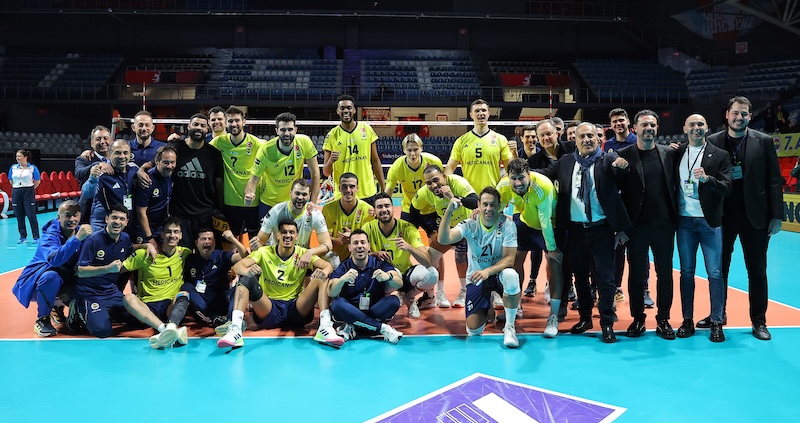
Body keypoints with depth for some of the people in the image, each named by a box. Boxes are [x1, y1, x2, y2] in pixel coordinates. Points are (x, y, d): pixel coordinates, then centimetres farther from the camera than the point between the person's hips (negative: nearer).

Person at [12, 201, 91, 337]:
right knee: (51, 277, -37)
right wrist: (77, 238, -51)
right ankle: (42, 319, -15)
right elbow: (53, 259, -42)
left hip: (65, 280, 6)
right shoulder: (50, 235, -20)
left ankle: (58, 304, 15)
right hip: (36, 281, -6)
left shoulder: (80, 231, -4)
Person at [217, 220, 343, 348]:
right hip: (268, 310, 0)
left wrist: (324, 272, -36)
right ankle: (235, 329, -36)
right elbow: (237, 266, -11)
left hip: (296, 310, 0)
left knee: (322, 279, -18)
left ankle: (325, 327, -32)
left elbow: (328, 266, -9)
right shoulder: (265, 252, 3)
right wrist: (247, 271, -37)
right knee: (246, 279, -22)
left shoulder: (303, 253, 4)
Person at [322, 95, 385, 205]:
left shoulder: (367, 130, 2)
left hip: (368, 193, 1)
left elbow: (375, 161, 9)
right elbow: (326, 172, 0)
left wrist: (384, 189, 6)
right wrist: (331, 161, -22)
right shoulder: (332, 135, -2)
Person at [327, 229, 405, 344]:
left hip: (375, 311, 1)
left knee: (393, 301, -25)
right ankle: (382, 327, -27)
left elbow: (399, 284, -16)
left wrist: (388, 276, -40)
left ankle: (352, 327, -24)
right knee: (337, 304, -30)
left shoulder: (380, 264, -1)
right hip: (350, 312, -1)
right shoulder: (343, 268, -1)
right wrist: (343, 279, -39)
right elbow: (331, 293, -18)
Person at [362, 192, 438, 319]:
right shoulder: (369, 228, -12)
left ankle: (409, 298, 3)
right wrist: (375, 254, -33)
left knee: (432, 274, -28)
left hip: (405, 274, 1)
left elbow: (428, 262, -24)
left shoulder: (407, 228, -16)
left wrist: (409, 248, -43)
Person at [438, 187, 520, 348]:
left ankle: (509, 327, -18)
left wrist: (487, 271, -36)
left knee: (510, 276, -40)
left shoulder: (507, 224, -15)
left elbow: (509, 259, -19)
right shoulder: (470, 224, -13)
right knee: (473, 330, -6)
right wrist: (449, 211, -41)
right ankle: (488, 308, 33)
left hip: (497, 273, -1)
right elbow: (443, 239, -28)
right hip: (476, 278, 1)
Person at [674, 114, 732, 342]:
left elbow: (727, 188, -7)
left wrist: (707, 179, -23)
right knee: (686, 272, 7)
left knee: (715, 273, -1)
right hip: (684, 220, 2)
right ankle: (687, 320, 15)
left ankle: (716, 322, 7)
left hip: (710, 221, -2)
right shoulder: (677, 153, 8)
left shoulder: (720, 155, 1)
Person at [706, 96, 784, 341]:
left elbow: (774, 180, -1)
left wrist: (776, 215, -6)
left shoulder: (764, 142, -1)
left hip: (755, 215, -1)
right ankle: (718, 315, 25)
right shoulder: (712, 142, 0)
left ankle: (759, 321, 19)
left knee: (757, 271, 7)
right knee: (719, 268, 11)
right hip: (722, 215, 1)